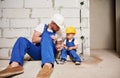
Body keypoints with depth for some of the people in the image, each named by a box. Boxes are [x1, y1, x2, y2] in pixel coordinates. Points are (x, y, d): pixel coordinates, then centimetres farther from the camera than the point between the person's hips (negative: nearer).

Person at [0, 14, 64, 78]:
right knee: (22, 40, -21)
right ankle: (15, 66, -45)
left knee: (46, 35, -30)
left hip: (50, 53, -1)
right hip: (37, 52, 2)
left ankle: (48, 65, -57)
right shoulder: (42, 26, 10)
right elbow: (34, 39, -2)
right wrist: (48, 38, -8)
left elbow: (58, 45, 17)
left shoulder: (58, 32, 15)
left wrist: (58, 47, -6)